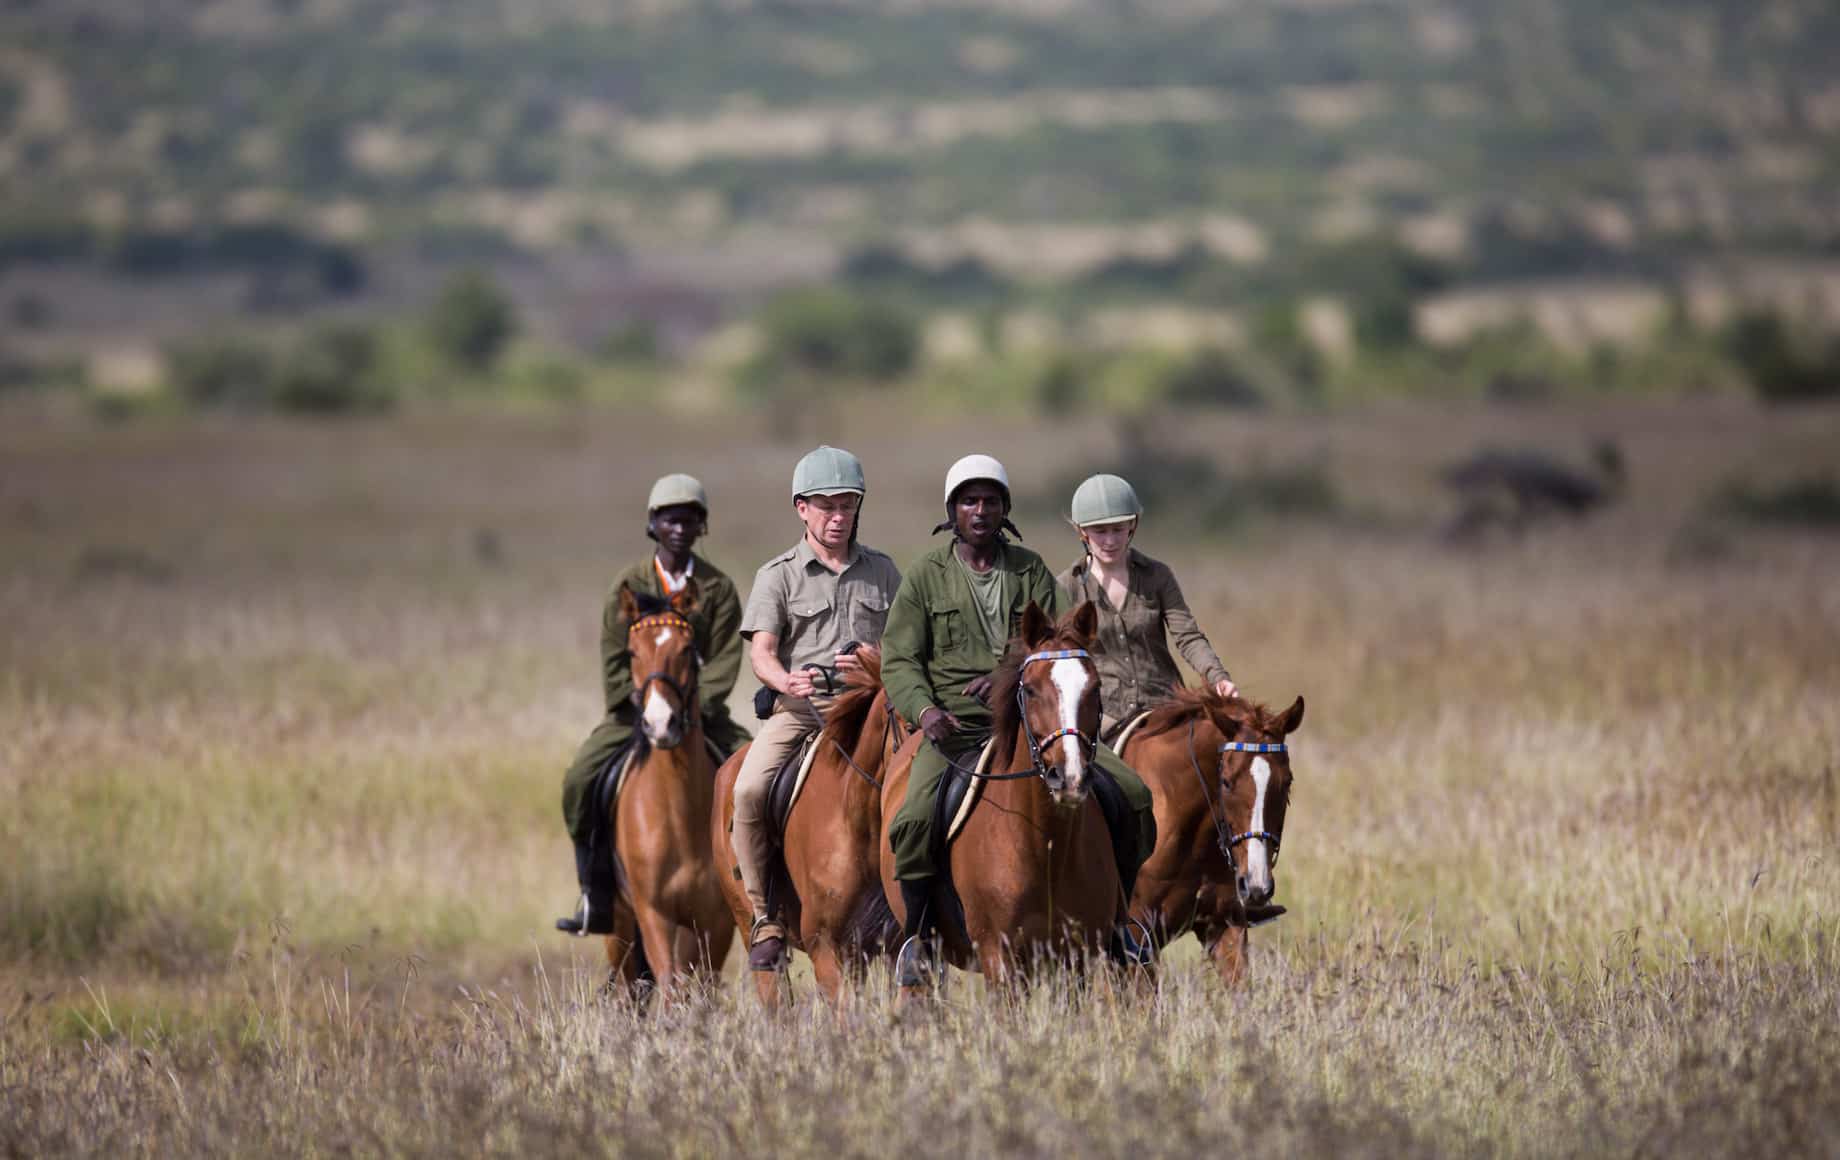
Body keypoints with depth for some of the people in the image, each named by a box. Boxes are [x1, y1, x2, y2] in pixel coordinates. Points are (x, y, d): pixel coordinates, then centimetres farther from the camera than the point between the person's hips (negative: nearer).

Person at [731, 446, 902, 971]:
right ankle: (767, 918, -17)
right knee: (750, 790, -27)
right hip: (798, 709, -1)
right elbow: (761, 651, -3)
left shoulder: (881, 572, 16)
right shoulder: (779, 575, 8)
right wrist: (785, 680, -26)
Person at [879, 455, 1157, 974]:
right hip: (955, 726, -3)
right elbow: (899, 659, -2)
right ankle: (917, 935, -10)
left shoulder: (1030, 569, 10)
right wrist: (925, 709, -23)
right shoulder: (926, 575, 4)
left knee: (1133, 794, -10)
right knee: (914, 821, -30)